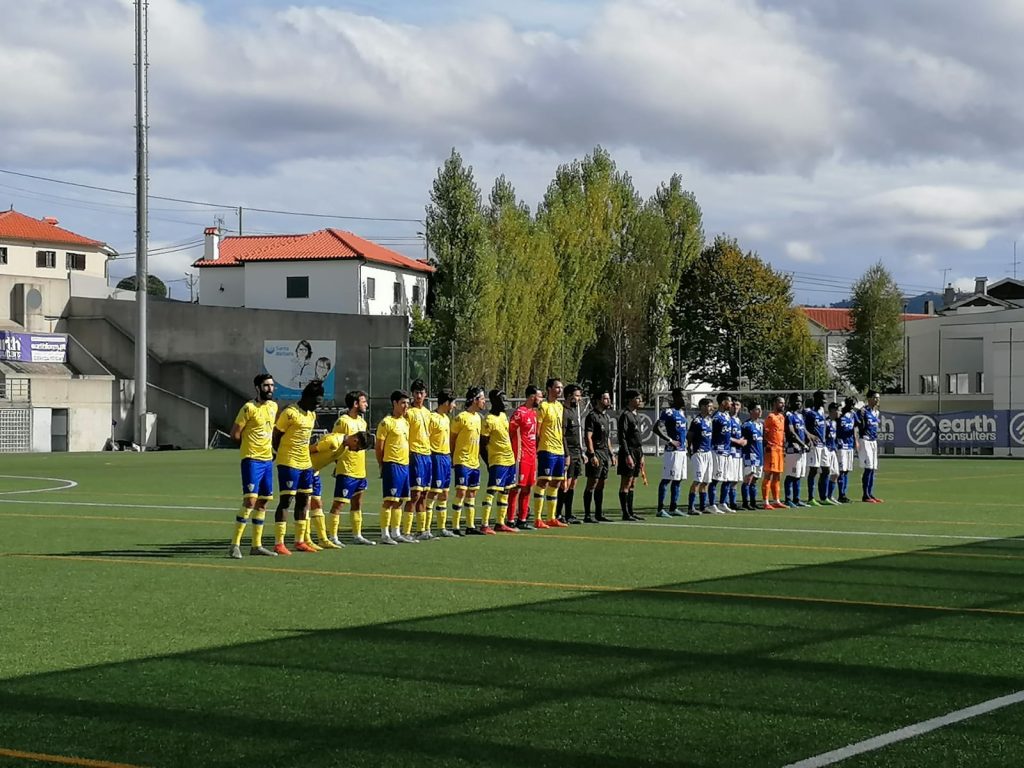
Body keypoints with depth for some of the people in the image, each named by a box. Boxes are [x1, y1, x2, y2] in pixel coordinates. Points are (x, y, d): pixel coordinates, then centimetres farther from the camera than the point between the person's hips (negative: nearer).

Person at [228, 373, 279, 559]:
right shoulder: (249, 408, -11)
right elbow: (235, 434, -7)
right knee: (250, 501, -15)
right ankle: (235, 545, -12)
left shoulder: (273, 406, 11)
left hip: (267, 460, 7)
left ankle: (257, 545, 17)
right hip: (252, 460, -7)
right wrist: (249, 446, 5)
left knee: (263, 502, 10)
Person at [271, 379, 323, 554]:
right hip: (289, 464, -8)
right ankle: (278, 543, -7)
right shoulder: (290, 413, -14)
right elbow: (275, 438, -10)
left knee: (303, 501, 10)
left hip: (305, 464, 8)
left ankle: (300, 541, 18)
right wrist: (284, 455, -4)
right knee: (286, 500, -9)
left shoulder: (312, 415, 12)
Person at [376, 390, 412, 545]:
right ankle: (385, 534, -3)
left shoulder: (405, 422, 15)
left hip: (405, 464, 8)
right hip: (392, 465, -8)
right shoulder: (387, 422, -9)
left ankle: (396, 533, 18)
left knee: (399, 501, 11)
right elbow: (379, 447, -8)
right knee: (389, 500, -7)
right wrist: (382, 465, -4)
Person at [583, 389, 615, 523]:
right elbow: (588, 437, -15)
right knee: (591, 485, -7)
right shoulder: (592, 416, -10)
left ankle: (599, 514, 15)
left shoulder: (607, 416, 18)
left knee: (601, 485, 10)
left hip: (605, 453, 9)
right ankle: (587, 515, -6)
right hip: (596, 453, -9)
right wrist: (592, 455, -20)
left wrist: (611, 454, 19)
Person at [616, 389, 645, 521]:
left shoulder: (636, 416, 17)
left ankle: (631, 511, 15)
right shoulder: (625, 415, -10)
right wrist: (627, 455, -21)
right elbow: (622, 437, -16)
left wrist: (641, 455, 20)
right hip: (629, 452, -9)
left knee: (632, 484, 12)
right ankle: (625, 513, -5)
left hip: (637, 452, 9)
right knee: (625, 484, -6)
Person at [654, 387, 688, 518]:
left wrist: (685, 441, 14)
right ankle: (660, 509, -6)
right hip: (672, 451, -9)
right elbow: (657, 428, -19)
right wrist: (670, 441, -19)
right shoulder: (668, 412, -12)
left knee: (678, 480, 12)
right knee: (667, 479, -7)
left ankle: (673, 508, 18)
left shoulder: (682, 413, 16)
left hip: (682, 451, 9)